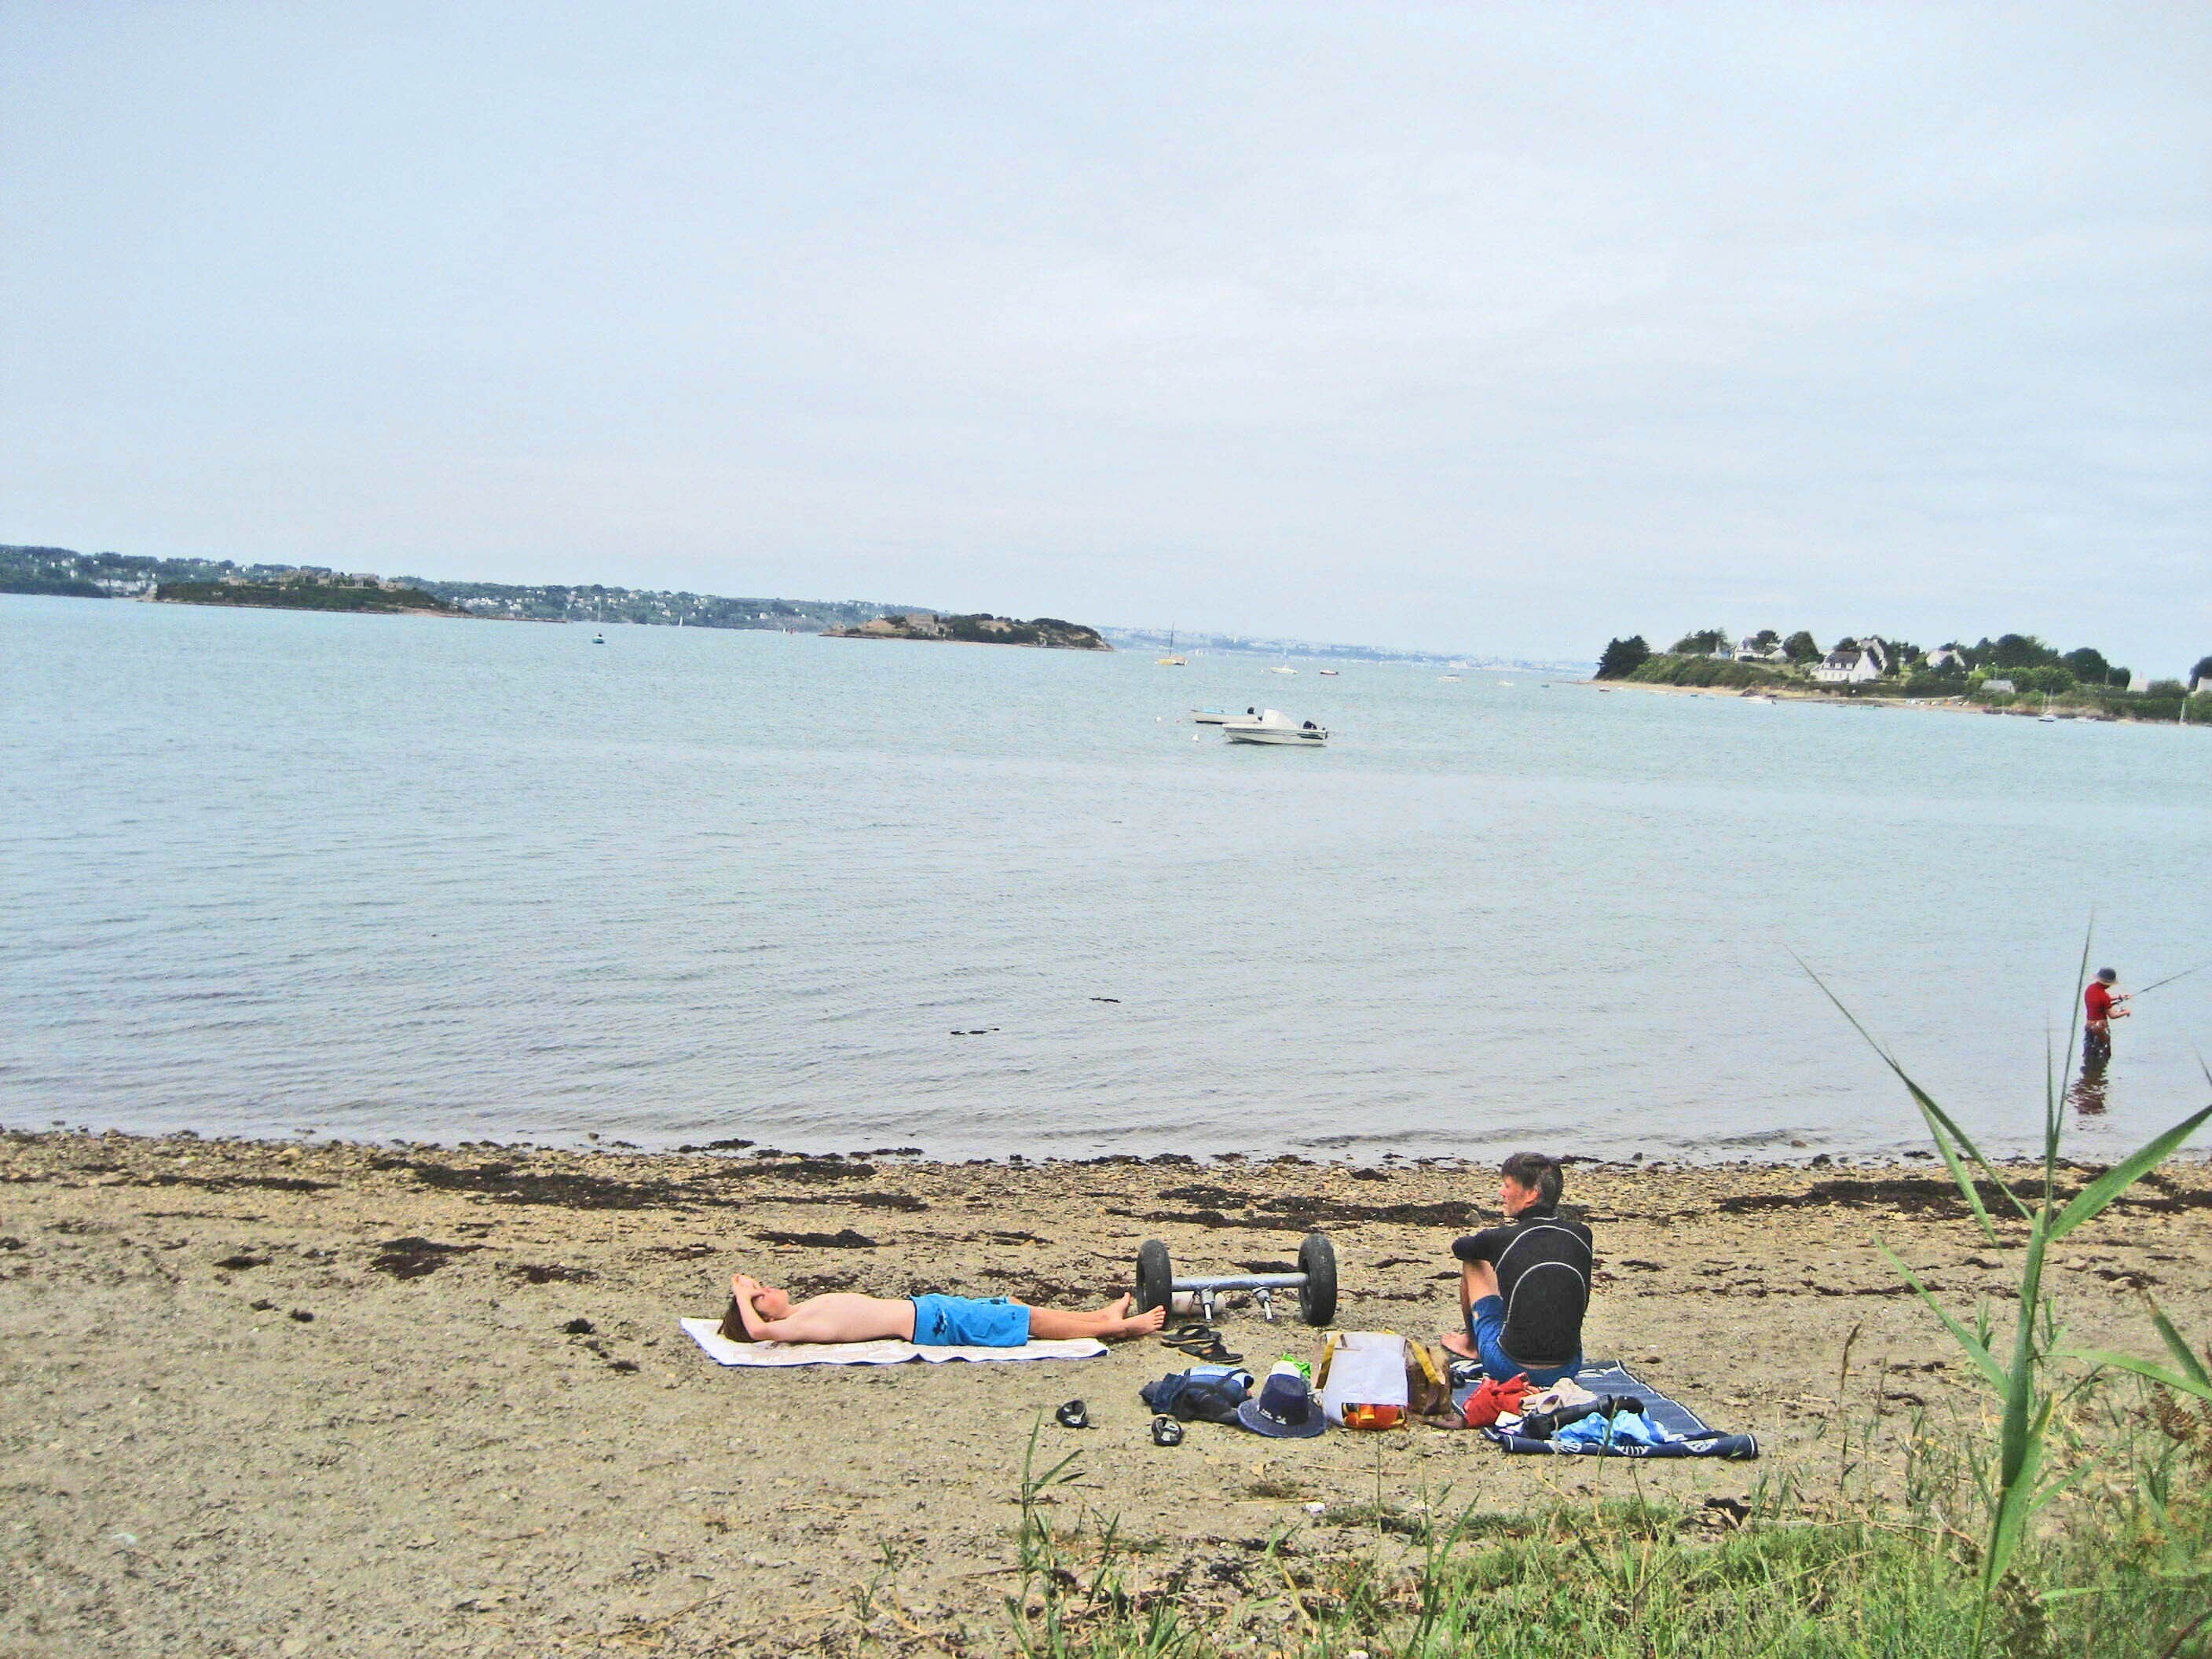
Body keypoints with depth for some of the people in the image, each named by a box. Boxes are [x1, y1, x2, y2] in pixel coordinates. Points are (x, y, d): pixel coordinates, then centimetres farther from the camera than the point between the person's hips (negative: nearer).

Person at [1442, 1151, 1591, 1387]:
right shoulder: (1582, 1235, -2)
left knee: (1473, 1261, 16)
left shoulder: (1502, 1239, -12)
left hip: (1509, 1368, -3)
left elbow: (1458, 1247, 12)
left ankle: (1473, 1343, 39)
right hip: (1569, 1369, 4)